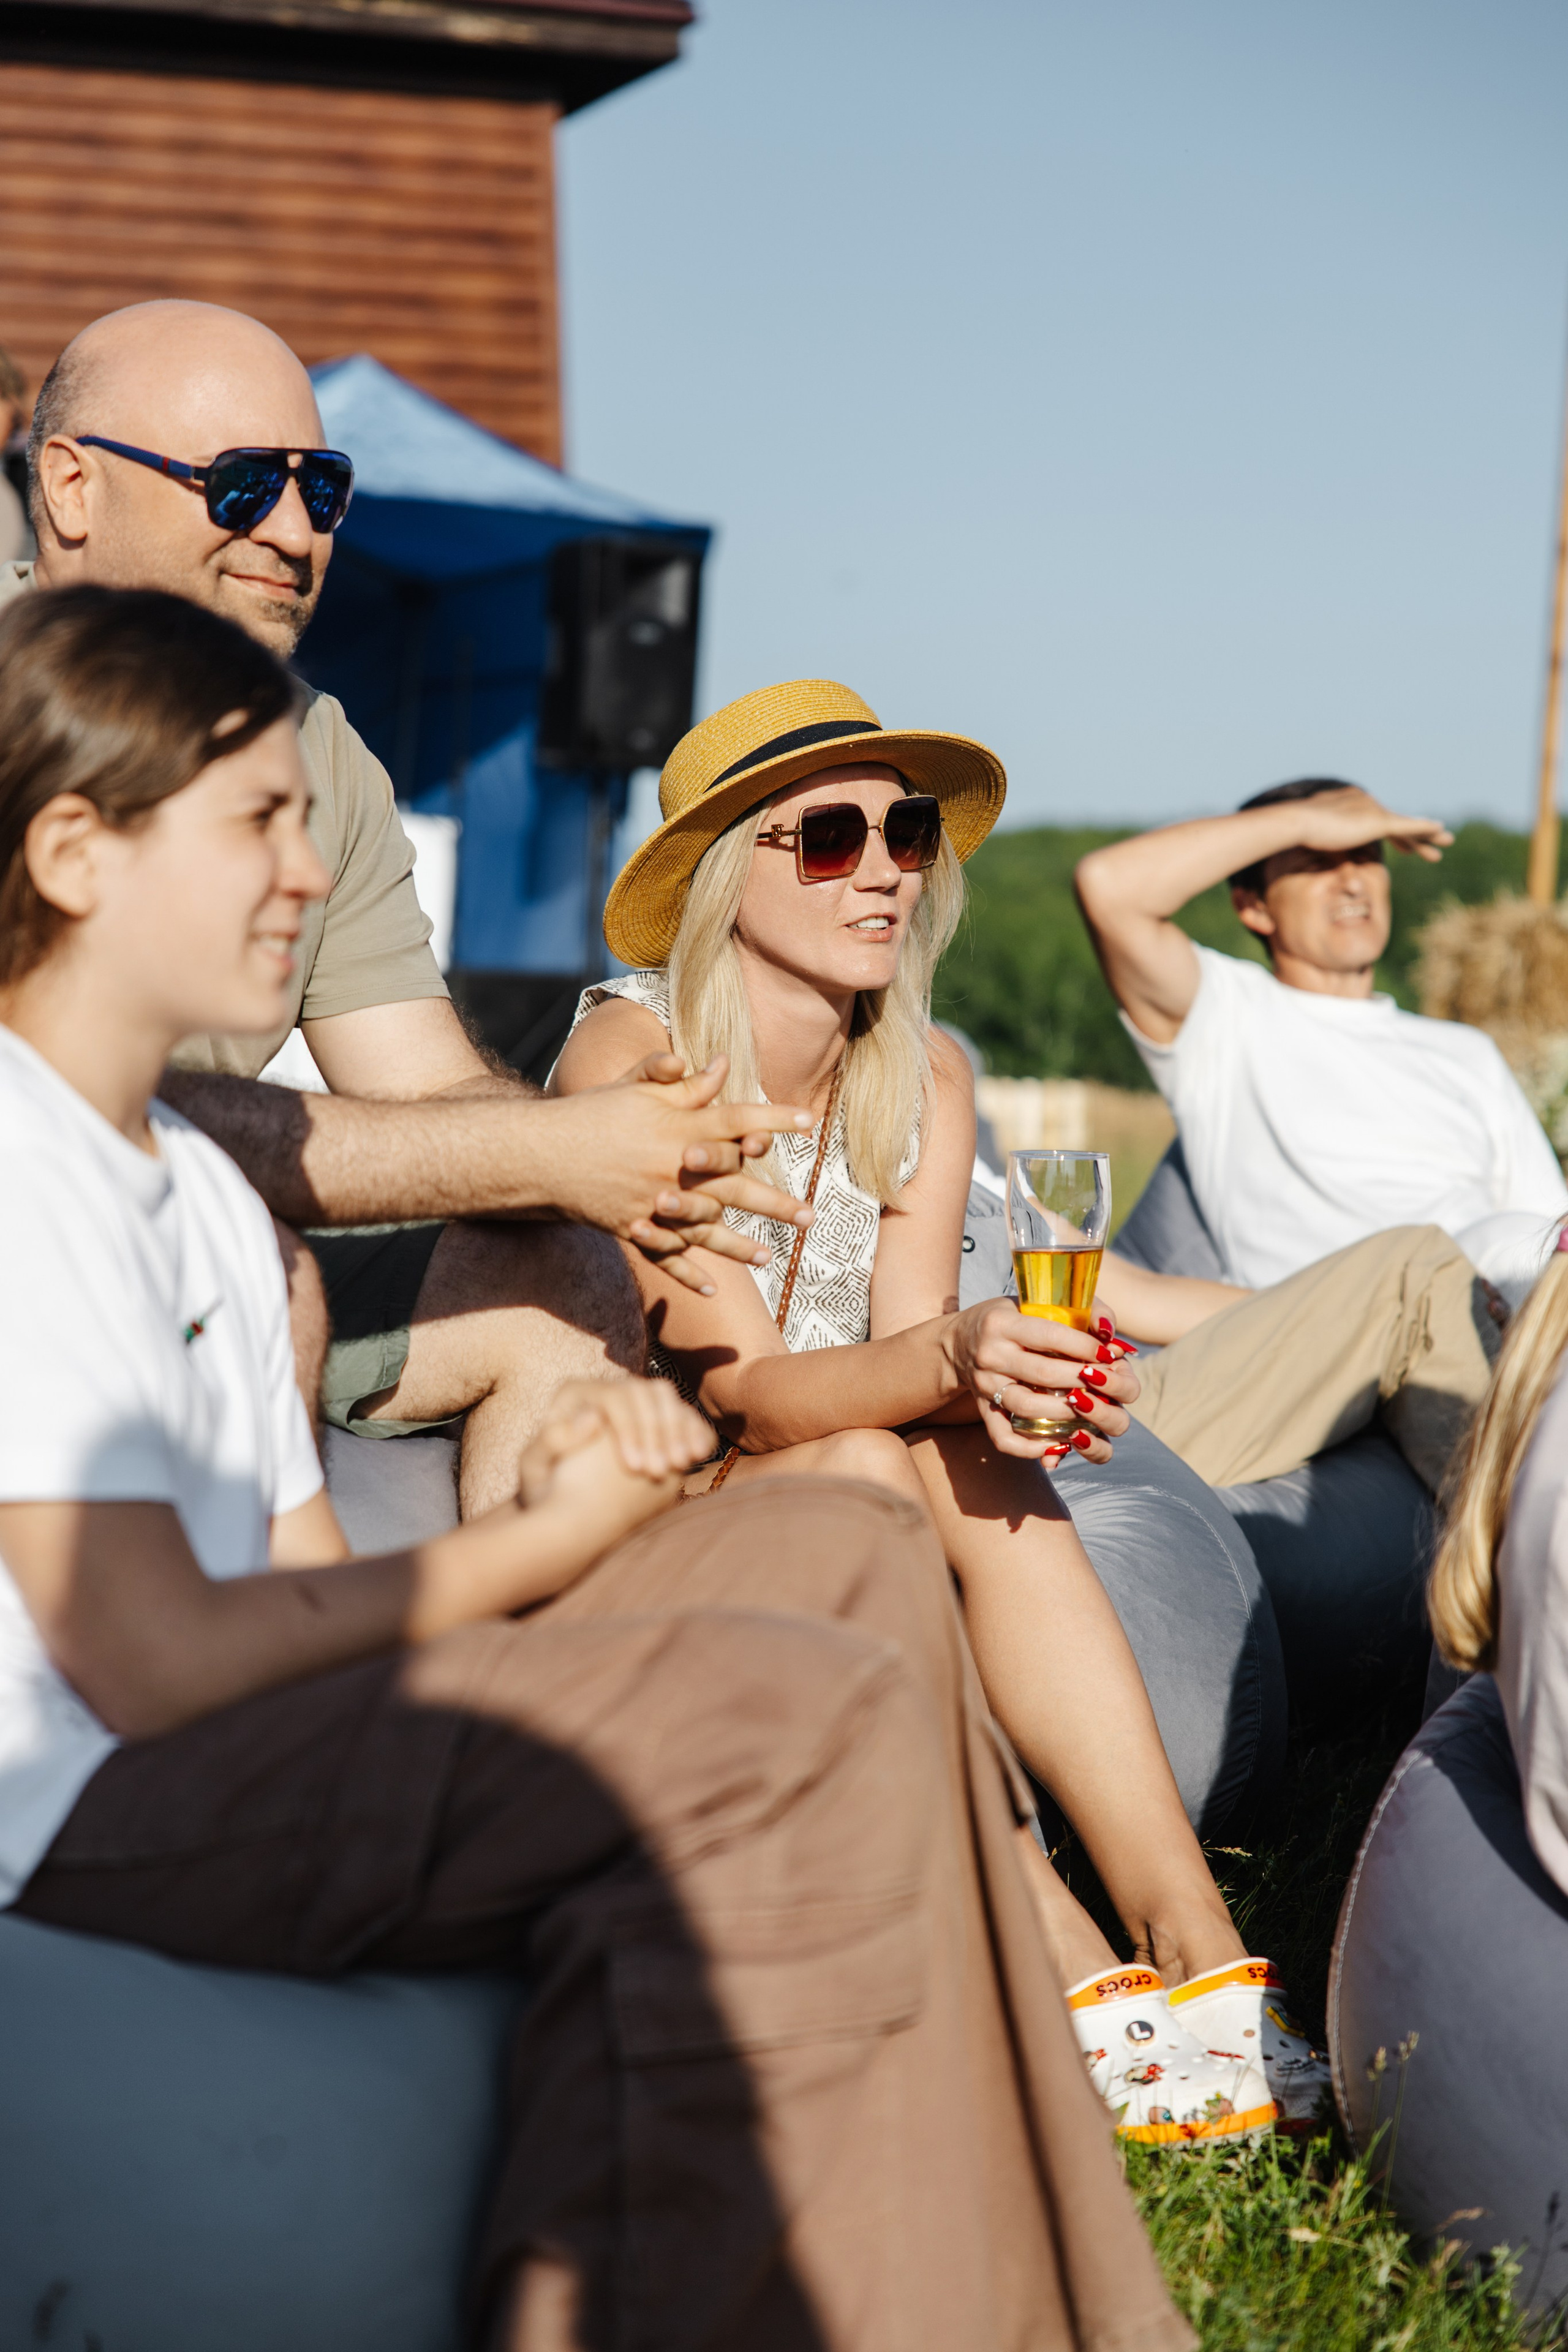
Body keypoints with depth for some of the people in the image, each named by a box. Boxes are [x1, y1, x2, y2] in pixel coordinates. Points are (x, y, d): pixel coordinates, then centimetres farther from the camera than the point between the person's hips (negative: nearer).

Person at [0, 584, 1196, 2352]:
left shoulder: (196, 1180, 19)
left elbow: (302, 1587, 14)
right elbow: (154, 1660, -20)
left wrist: (533, 1504, -6)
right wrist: (533, 1553, -8)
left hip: (263, 1745, 10)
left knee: (850, 1559, 4)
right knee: (796, 1720, -23)